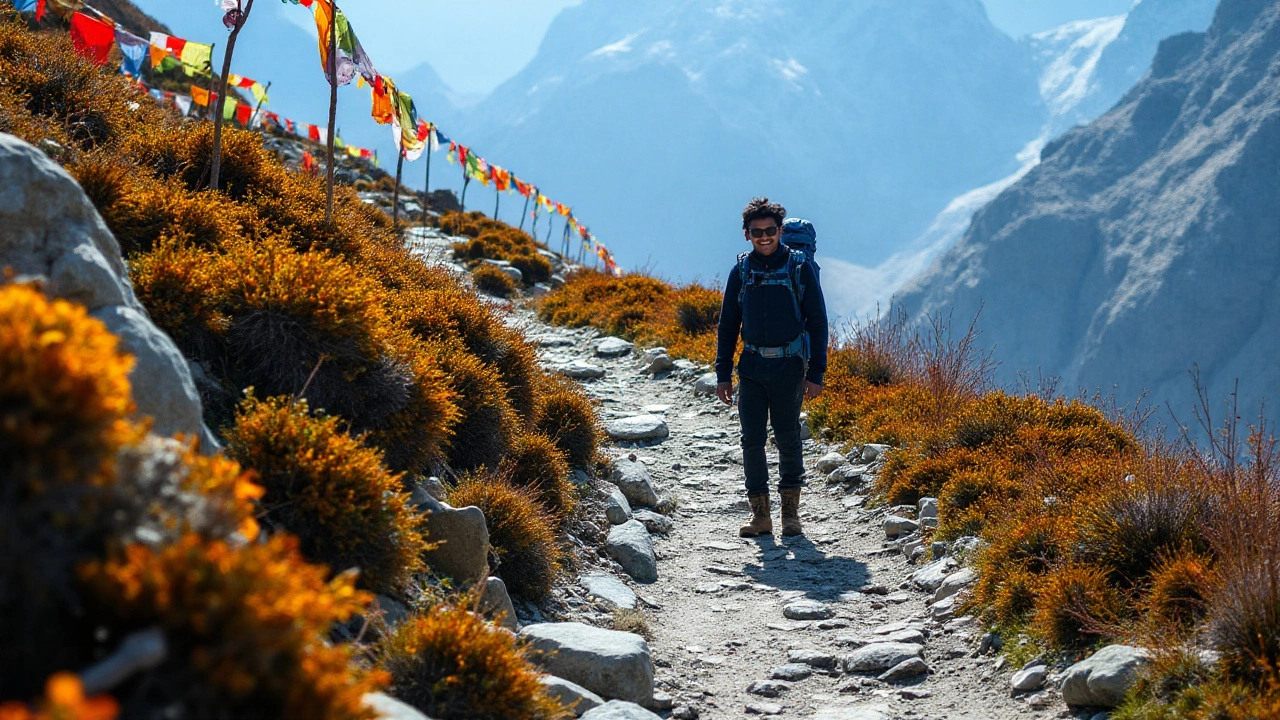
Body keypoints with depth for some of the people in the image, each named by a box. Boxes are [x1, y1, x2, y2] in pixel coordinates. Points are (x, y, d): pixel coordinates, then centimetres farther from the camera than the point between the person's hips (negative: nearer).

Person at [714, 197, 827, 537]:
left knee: (788, 439, 3)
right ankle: (760, 513, 5)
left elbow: (817, 322, 0)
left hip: (789, 366, -2)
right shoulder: (741, 270, 6)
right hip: (752, 366, 2)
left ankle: (790, 509, 17)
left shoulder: (800, 267, -2)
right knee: (752, 439, -2)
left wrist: (816, 373, -5)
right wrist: (722, 373, 7)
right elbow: (727, 325, 12)